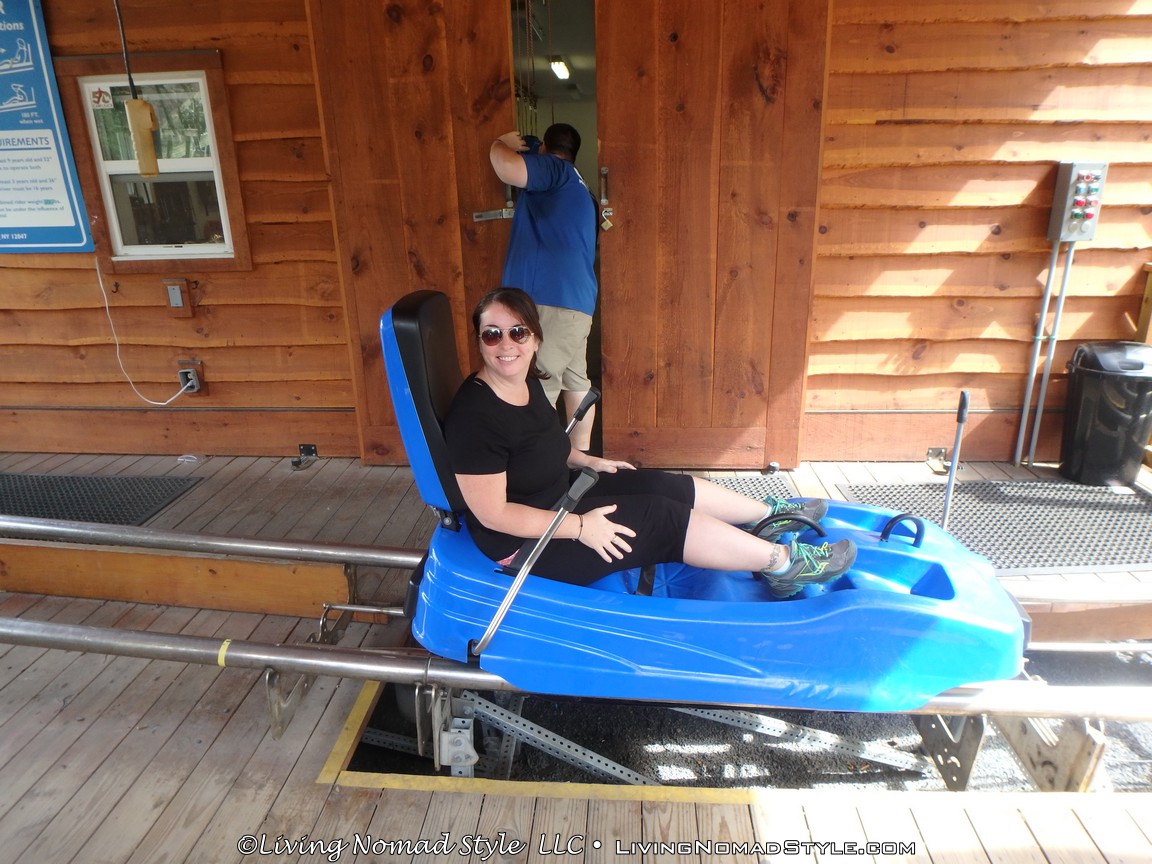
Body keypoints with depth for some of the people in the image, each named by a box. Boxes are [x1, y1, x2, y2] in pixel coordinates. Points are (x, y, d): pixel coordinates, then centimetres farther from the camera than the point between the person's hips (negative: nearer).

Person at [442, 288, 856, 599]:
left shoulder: (526, 381, -1)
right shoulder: (475, 417, -29)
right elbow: (493, 513, -27)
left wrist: (586, 461, 7)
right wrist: (580, 527, -24)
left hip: (556, 497, 9)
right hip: (525, 543, -9)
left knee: (669, 485, 8)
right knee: (663, 518, -11)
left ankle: (770, 513, 28)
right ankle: (784, 562, 4)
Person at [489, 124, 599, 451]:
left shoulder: (553, 168, -2)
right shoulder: (577, 187, 26)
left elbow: (508, 169, -22)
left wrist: (502, 144, 2)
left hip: (551, 302, -10)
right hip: (576, 300, 10)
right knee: (575, 381, 15)